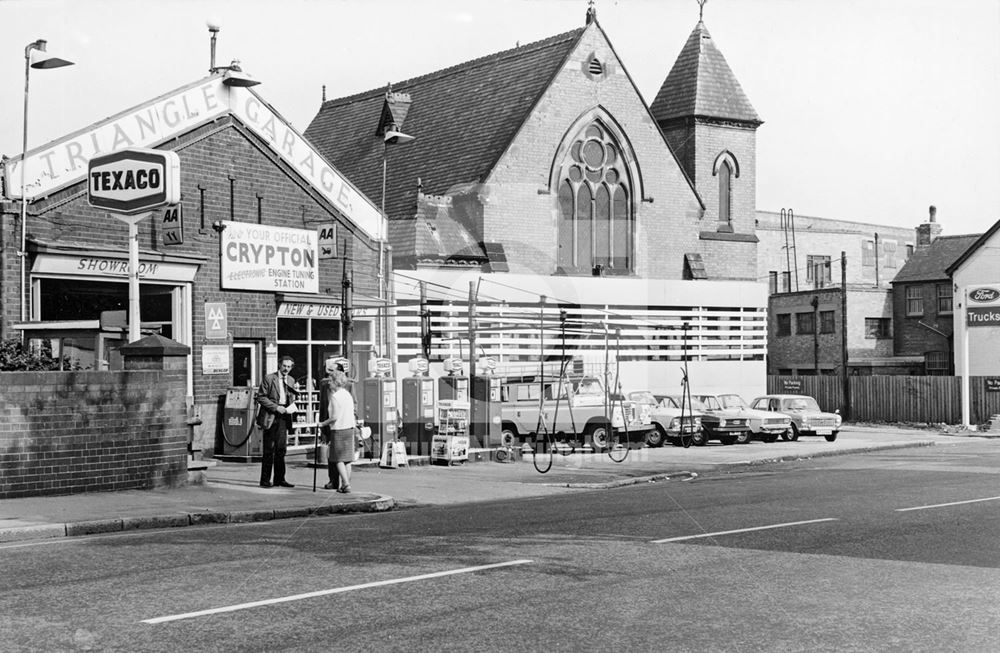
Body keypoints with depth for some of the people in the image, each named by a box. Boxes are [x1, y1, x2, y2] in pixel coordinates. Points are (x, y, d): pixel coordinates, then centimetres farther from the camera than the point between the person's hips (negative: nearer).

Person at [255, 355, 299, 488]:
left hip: (283, 417, 5)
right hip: (270, 417, -5)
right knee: (269, 449, -3)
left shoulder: (291, 381, 15)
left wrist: (291, 407, 0)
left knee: (281, 449, 5)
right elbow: (261, 397, -7)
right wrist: (276, 407, -14)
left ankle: (279, 479, 11)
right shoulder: (269, 379, -4)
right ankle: (265, 480, 3)